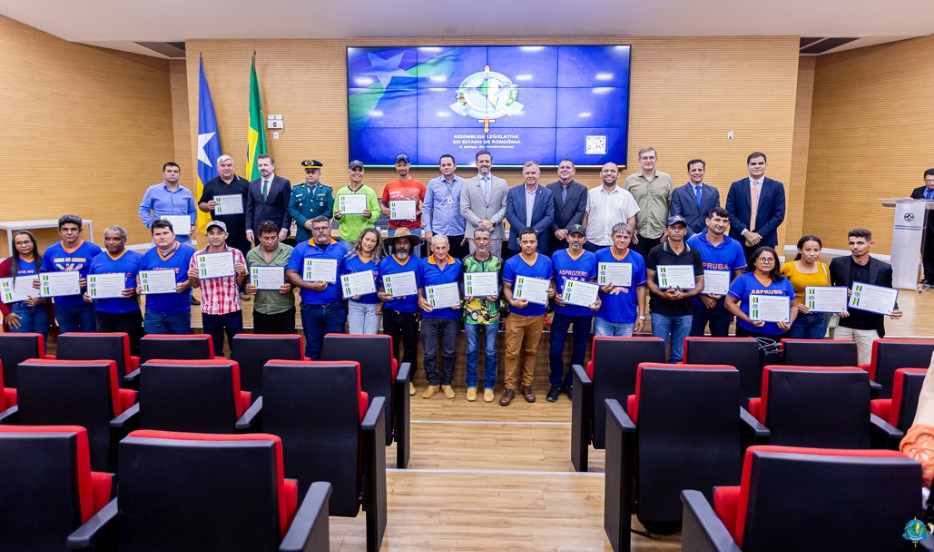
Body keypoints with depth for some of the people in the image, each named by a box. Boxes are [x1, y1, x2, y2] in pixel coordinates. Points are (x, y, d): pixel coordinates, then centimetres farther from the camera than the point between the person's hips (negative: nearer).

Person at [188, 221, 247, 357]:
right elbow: (195, 285, 10)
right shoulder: (197, 256, 1)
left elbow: (240, 283, 5)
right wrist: (191, 276, -10)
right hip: (209, 311, 1)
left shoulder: (236, 254, -2)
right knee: (214, 352, 11)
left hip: (233, 310, -1)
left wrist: (242, 273, -15)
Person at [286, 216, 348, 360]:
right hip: (311, 307, -1)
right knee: (312, 348, 10)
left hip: (336, 307, 1)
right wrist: (311, 286, -16)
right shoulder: (301, 249, 1)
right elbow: (290, 274, -4)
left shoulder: (341, 249, 7)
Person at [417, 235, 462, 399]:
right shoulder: (423, 264, -2)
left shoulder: (457, 264, 0)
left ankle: (447, 383, 25)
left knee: (449, 352, 10)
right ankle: (432, 383, 21)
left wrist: (460, 302, -9)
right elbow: (419, 286, 6)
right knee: (429, 352, 4)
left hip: (451, 315, 0)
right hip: (430, 315, 0)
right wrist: (421, 300, -11)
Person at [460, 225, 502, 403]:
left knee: (490, 351, 6)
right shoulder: (466, 261, 2)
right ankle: (471, 385, 20)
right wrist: (465, 295, -10)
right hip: (471, 312, 1)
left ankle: (489, 386, 19)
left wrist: (497, 295, -13)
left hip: (492, 313, 0)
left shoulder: (498, 261, 1)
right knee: (472, 350, 8)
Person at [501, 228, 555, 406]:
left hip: (537, 315, 2)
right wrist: (512, 301, -23)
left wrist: (552, 291, -12)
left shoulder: (546, 262, 1)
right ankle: (510, 387, 10)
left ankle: (527, 385, 25)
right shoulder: (511, 263, -7)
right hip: (516, 315, -2)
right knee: (512, 352, 0)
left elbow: (551, 282, 11)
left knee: (531, 351, 12)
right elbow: (506, 288, -4)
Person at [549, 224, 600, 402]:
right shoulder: (557, 256, 0)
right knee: (555, 349, 0)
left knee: (579, 351, 10)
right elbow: (551, 280, 9)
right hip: (562, 310, 0)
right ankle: (556, 384, 18)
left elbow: (594, 284, 3)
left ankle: (570, 384, 26)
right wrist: (555, 295, -8)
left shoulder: (592, 258, -2)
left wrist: (597, 300, -14)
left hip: (584, 312, 0)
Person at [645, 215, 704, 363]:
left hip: (685, 311, 2)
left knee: (679, 356, 8)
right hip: (660, 310, -2)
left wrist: (684, 294, -13)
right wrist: (663, 294, -18)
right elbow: (650, 280, 0)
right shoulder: (656, 252, 0)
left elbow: (700, 283, 6)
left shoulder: (694, 254, 5)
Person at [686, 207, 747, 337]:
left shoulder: (735, 246, 1)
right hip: (696, 303, -2)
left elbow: (739, 276, 5)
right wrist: (701, 295, -11)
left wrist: (724, 294, -11)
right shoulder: (693, 242, -6)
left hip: (723, 304, 2)